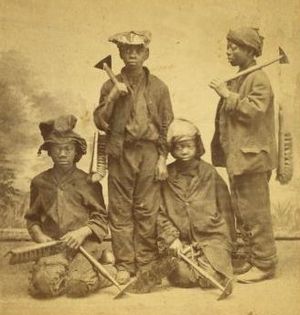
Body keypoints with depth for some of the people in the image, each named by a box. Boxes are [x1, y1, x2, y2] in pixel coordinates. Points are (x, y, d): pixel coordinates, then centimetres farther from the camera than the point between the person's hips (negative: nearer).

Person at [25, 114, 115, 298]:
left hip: (86, 243, -2)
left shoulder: (88, 182, 8)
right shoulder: (40, 182, 15)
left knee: (77, 285, -26)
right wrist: (39, 235, 1)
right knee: (44, 285, -26)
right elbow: (32, 218, 21)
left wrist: (83, 232, -12)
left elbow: (101, 218, 6)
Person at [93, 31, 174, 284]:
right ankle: (124, 265, 11)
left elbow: (167, 125, 7)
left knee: (147, 211, 1)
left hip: (149, 152, 0)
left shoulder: (158, 87, 7)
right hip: (120, 153, 1)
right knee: (120, 211, 2)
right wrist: (112, 97, -10)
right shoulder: (111, 86, 7)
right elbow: (100, 123, 3)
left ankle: (146, 264, 12)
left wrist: (163, 158, 1)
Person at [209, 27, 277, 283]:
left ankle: (265, 264, 6)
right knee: (243, 214, 14)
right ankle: (254, 259, 24)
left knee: (255, 213, -4)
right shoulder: (238, 79, 18)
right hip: (237, 156, 9)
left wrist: (228, 95, -19)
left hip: (252, 157, -9)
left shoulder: (259, 80, -9)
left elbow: (254, 111, -23)